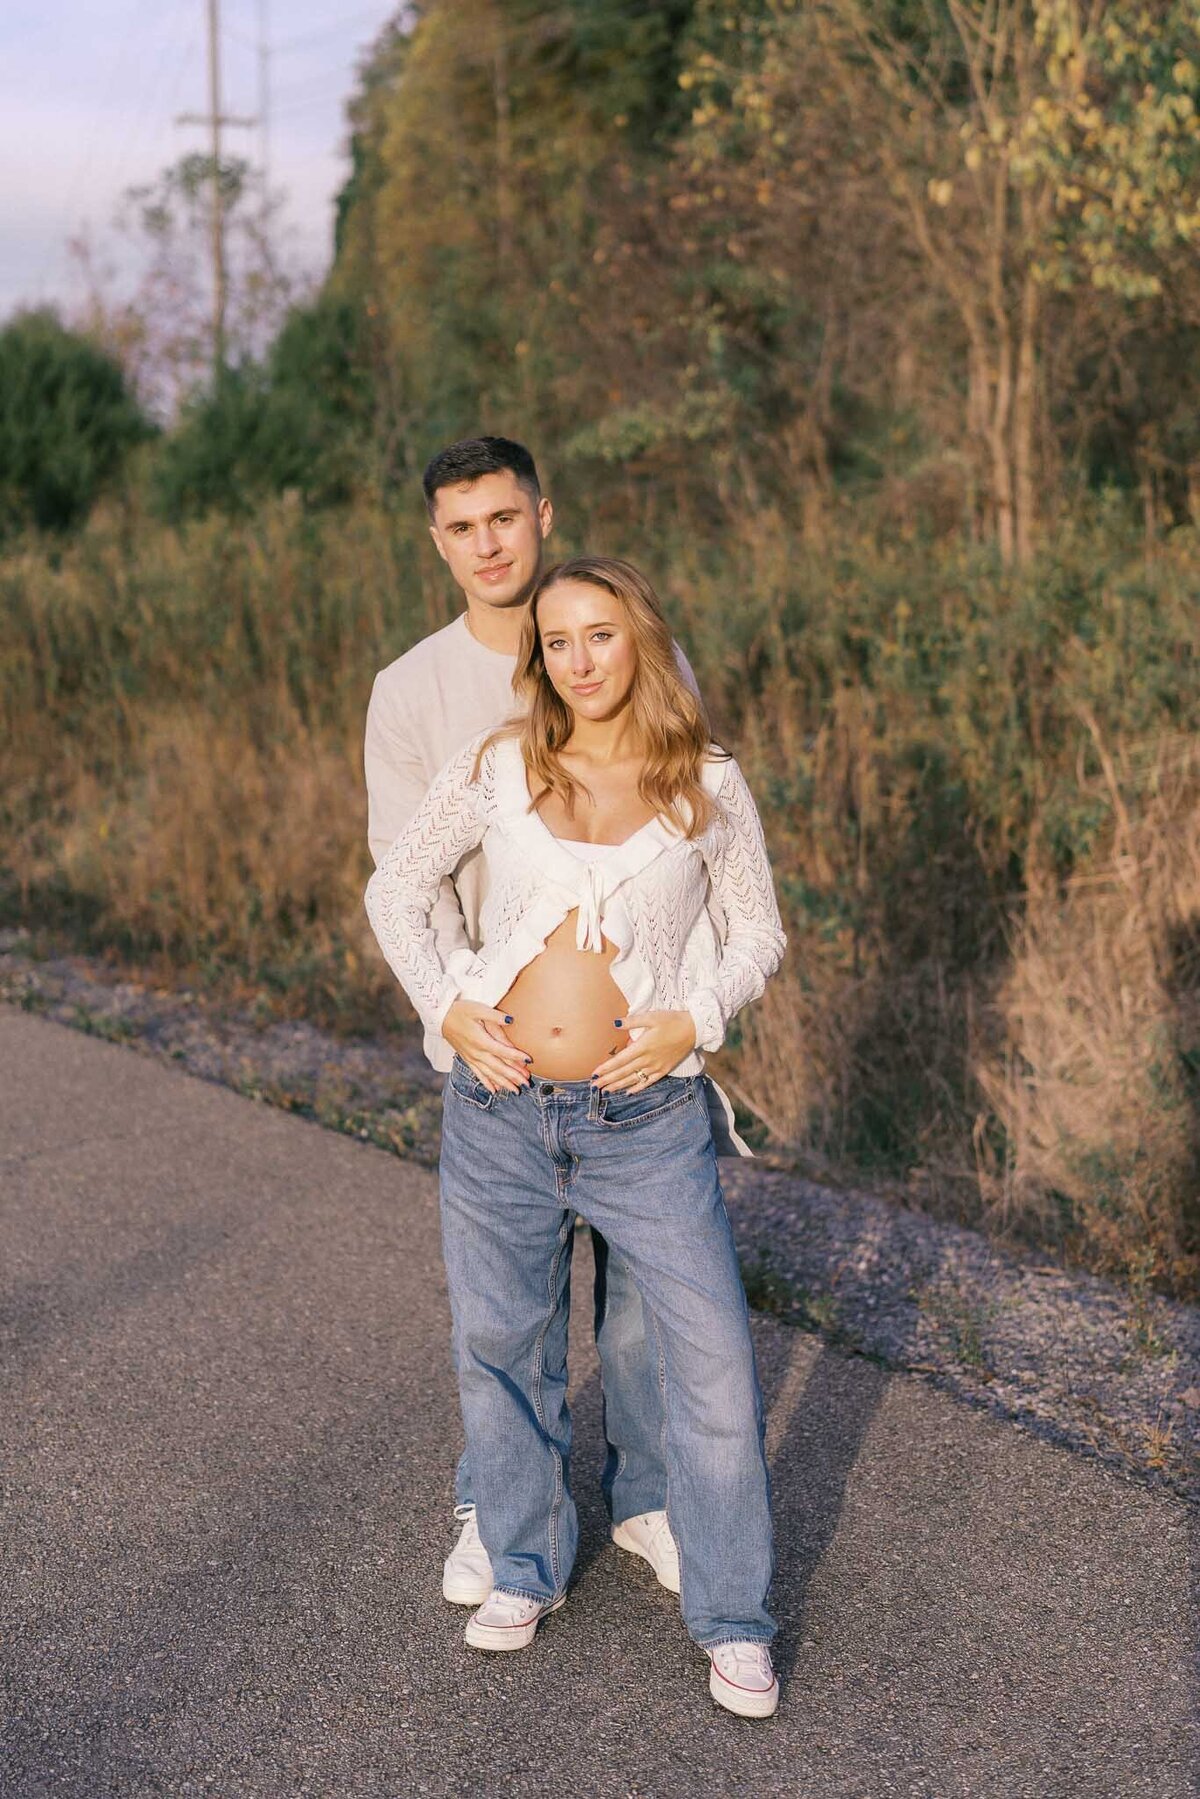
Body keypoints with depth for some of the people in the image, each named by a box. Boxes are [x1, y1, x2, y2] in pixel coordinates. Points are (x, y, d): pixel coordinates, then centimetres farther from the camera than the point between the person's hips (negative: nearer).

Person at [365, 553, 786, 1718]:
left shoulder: (706, 787, 0)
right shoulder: (496, 769, 1)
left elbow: (757, 933, 9)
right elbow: (394, 893, 9)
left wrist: (691, 1021, -7)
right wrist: (446, 1009, -3)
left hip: (646, 1116, -1)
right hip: (500, 1109, 2)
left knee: (713, 1364, -2)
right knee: (499, 1347, 14)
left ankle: (732, 1621, 17)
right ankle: (527, 1569, 37)